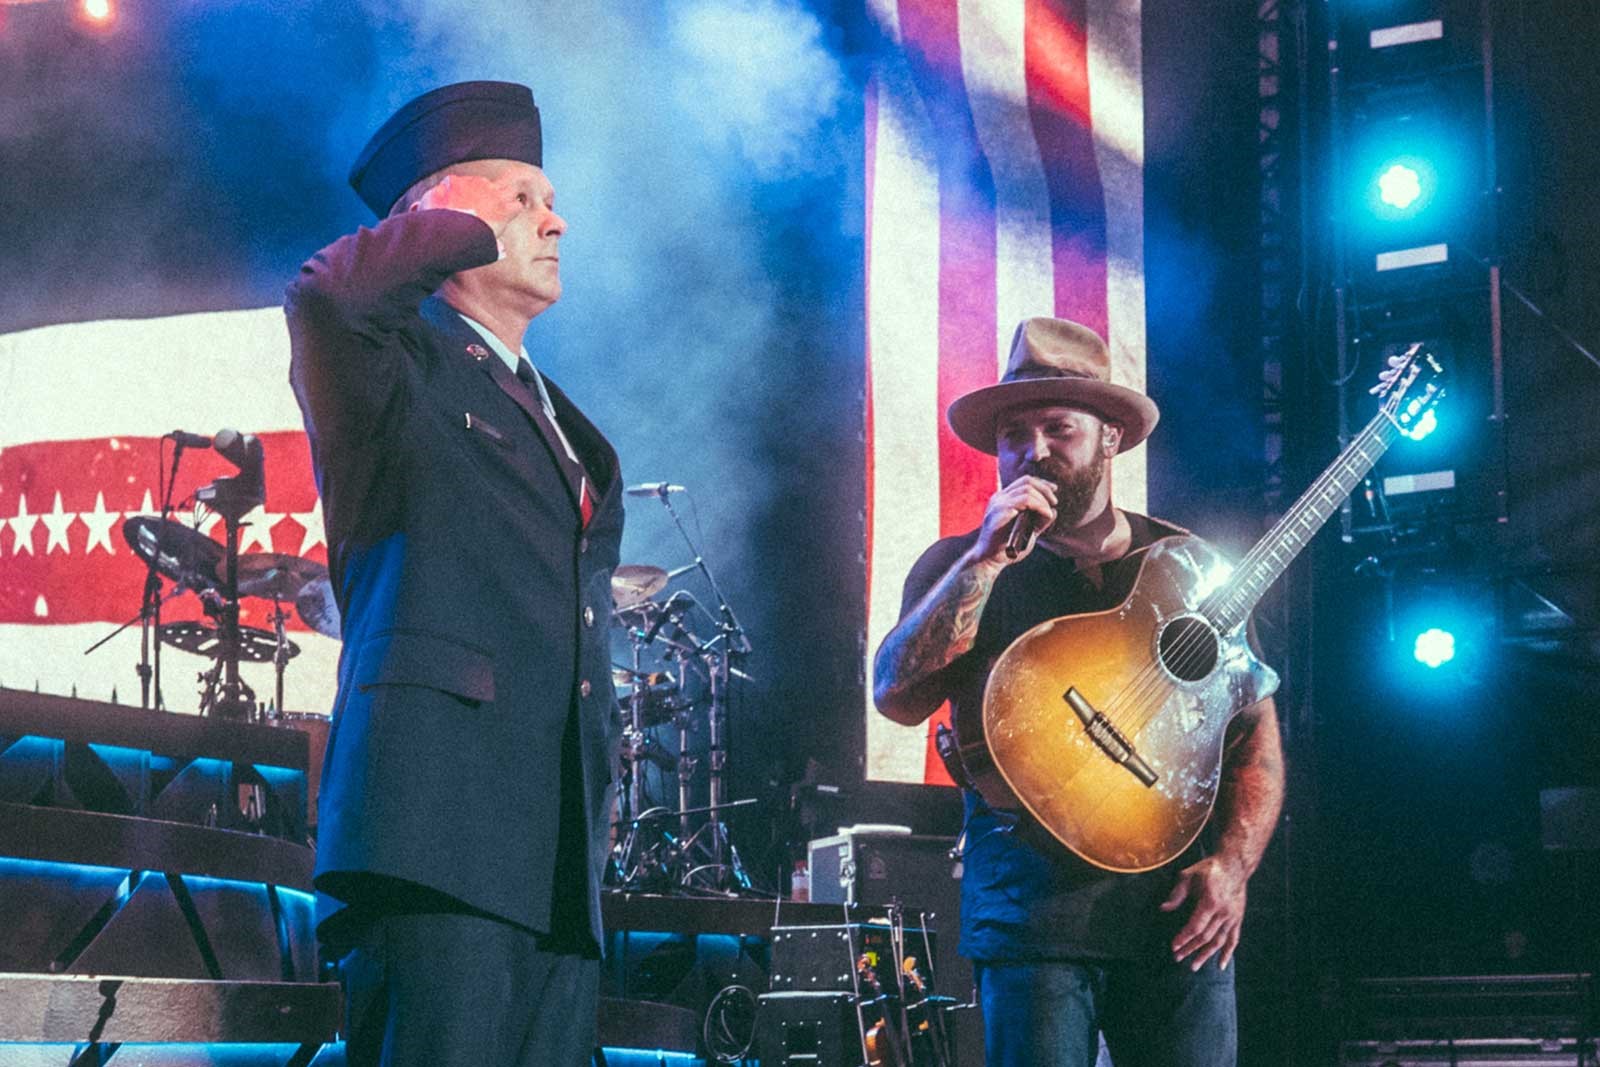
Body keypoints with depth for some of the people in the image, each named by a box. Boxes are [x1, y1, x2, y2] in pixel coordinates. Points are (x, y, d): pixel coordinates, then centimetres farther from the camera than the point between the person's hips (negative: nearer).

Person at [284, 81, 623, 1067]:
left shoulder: (567, 431, 28)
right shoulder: (402, 367, 6)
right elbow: (327, 293, -19)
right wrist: (464, 227, -2)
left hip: (559, 862, 7)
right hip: (439, 830, -7)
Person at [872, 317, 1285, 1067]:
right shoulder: (963, 567, 7)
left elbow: (1254, 734, 10)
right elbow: (898, 698, -9)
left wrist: (1233, 863, -4)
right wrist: (987, 561, -14)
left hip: (1179, 909, 2)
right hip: (1032, 911, -2)